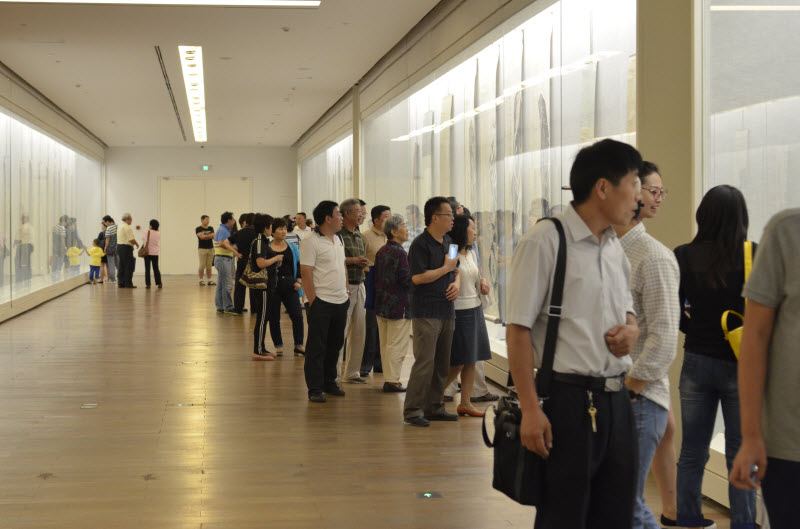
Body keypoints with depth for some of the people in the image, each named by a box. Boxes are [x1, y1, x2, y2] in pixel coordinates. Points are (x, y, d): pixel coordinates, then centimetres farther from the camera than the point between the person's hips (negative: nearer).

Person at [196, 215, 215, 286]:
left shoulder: (211, 228, 15)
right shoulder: (198, 229, 0)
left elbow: (213, 236, 2)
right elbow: (202, 236, -14)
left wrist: (205, 236, -8)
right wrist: (210, 236, -3)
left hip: (210, 248, 4)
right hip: (202, 249, -4)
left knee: (209, 266, 4)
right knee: (202, 266, -6)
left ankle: (209, 280, 7)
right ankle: (201, 280, 0)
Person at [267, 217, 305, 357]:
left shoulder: (292, 247, 11)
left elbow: (299, 265, 14)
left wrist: (299, 281, 2)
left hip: (289, 285, 2)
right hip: (273, 286, -2)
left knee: (297, 315, -7)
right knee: (274, 318, 2)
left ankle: (299, 345, 2)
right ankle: (278, 346, 13)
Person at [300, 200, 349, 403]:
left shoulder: (339, 239, 14)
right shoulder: (311, 242, -12)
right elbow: (306, 273, -15)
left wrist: (346, 291, 15)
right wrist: (313, 301, -17)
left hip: (340, 302, 8)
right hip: (321, 302, -8)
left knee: (335, 344, 15)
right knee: (316, 347, -1)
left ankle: (329, 382, 27)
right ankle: (315, 389, 5)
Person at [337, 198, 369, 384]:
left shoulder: (359, 235, 17)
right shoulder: (338, 234, -10)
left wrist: (364, 263, 7)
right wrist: (353, 260, -16)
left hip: (359, 286, 8)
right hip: (345, 286, -8)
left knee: (358, 331, 10)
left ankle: (352, 372, 19)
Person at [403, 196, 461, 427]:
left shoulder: (448, 242, 15)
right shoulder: (420, 244, -11)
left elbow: (456, 270, 26)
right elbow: (418, 277, -19)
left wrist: (456, 283, 4)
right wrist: (445, 268, -10)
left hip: (447, 312, 8)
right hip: (426, 312, -8)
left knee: (442, 364, 11)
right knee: (424, 363, -10)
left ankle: (434, 407, 20)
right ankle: (412, 410, -5)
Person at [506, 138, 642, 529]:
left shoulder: (616, 249, 13)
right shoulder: (545, 242, -11)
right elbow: (518, 329, -13)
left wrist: (631, 330, 0)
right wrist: (531, 409, -17)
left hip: (616, 401, 7)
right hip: (568, 401, -7)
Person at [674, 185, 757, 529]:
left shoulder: (684, 257, -4)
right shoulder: (753, 255, -10)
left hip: (696, 363, 2)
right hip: (741, 365, -2)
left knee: (692, 453, 13)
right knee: (741, 455, 7)